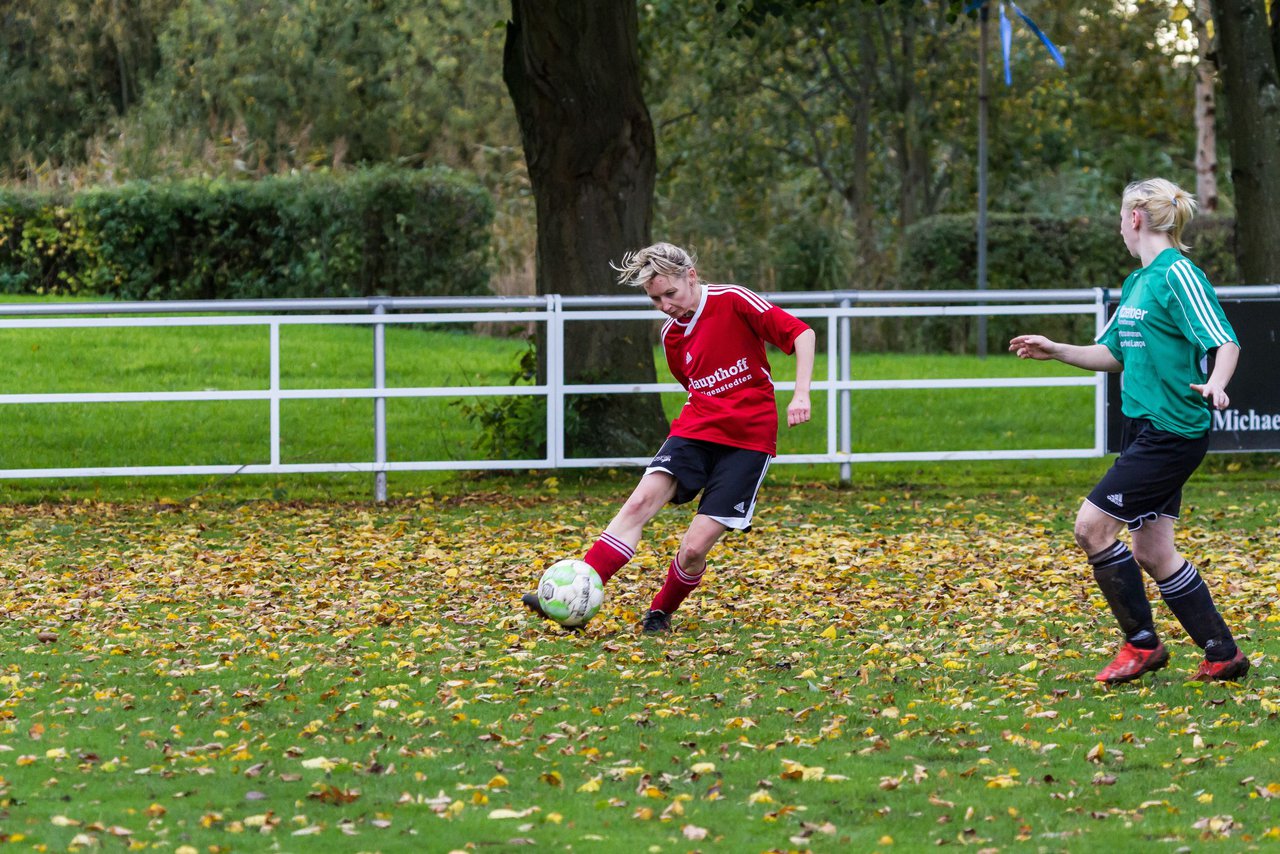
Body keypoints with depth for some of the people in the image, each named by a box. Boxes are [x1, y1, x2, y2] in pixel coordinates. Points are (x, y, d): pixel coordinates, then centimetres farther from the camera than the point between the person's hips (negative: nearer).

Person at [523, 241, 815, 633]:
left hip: (749, 439, -5)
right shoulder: (672, 335, 11)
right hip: (695, 428, 5)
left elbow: (801, 333, -11)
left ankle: (661, 613, 15)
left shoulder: (734, 302, -9)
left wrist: (800, 395, -18)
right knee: (641, 501, -20)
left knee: (694, 547, -13)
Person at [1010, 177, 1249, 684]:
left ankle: (1142, 644, 1)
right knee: (1152, 552, 8)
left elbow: (1225, 342, -20)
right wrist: (1056, 351, 18)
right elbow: (1114, 353, 26)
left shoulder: (1178, 275, -13)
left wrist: (1215, 382, -39)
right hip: (1144, 429, 9)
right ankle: (1223, 655, 16)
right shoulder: (1137, 281, 16)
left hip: (1172, 433, -9)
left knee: (1092, 526, -10)